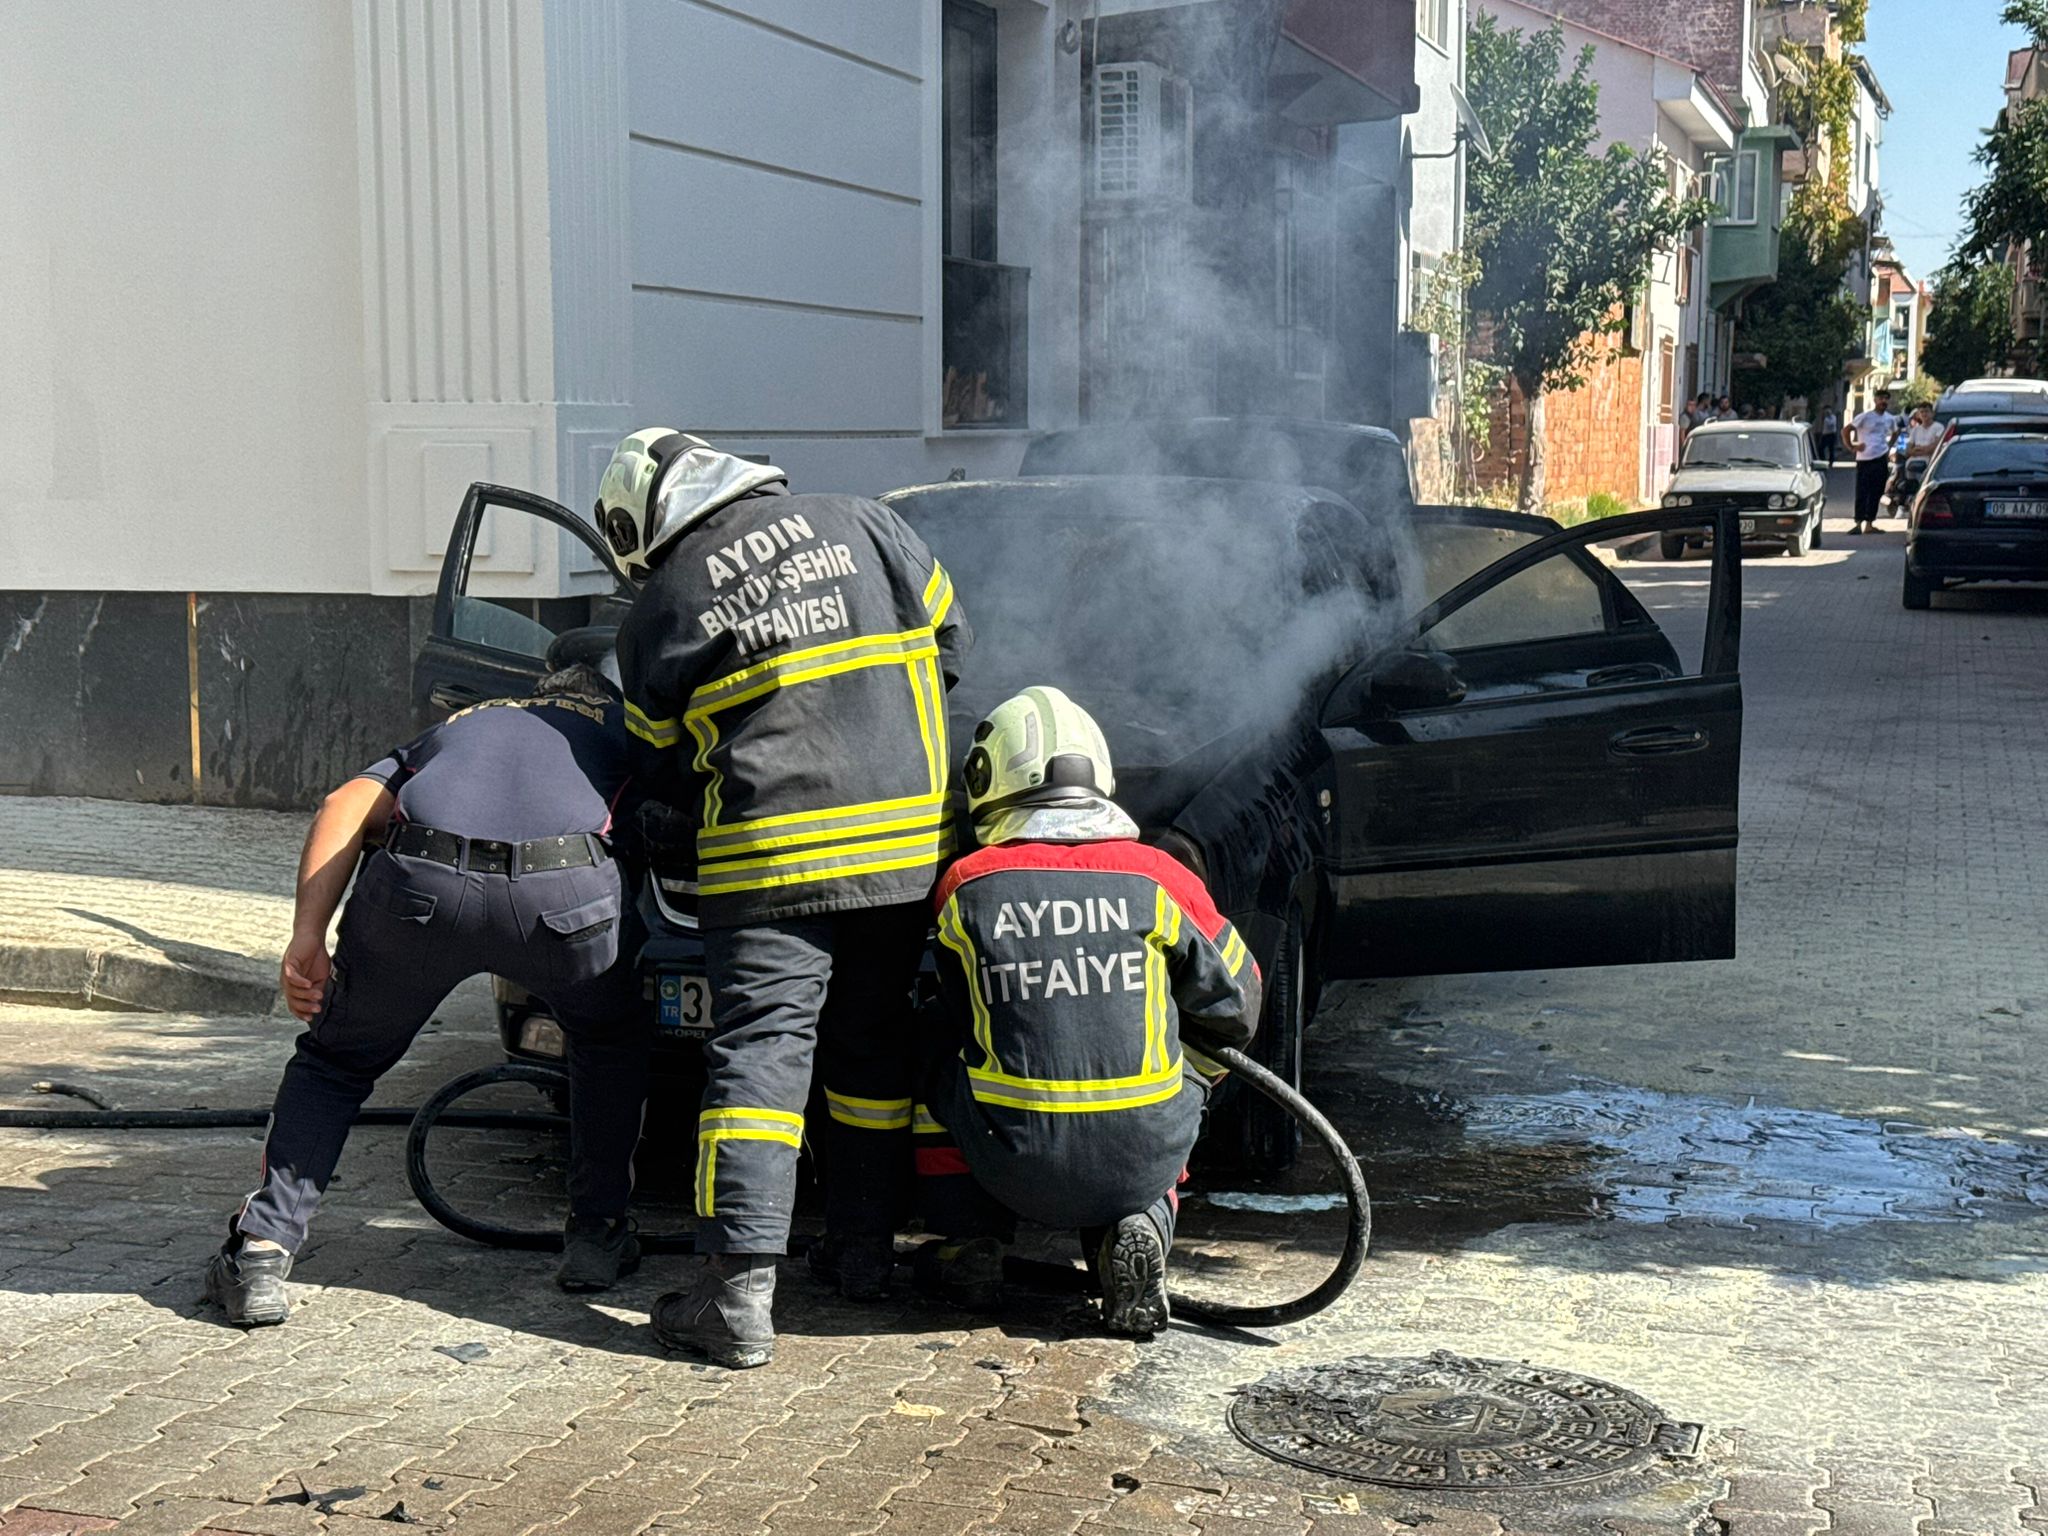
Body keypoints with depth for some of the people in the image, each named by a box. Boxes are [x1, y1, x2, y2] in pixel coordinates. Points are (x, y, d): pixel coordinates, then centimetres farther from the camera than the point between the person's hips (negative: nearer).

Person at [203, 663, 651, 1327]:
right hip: (568, 890, -1)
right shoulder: (627, 725, 37)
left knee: (336, 1060, 26)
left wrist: (307, 937, 11)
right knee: (612, 1043, 31)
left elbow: (346, 805, 20)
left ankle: (262, 1251, 16)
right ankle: (597, 1235, 29)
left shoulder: (456, 724, 38)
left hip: (418, 883, 1)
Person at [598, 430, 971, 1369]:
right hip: (908, 840, 4)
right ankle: (864, 1249, 25)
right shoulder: (860, 525, 7)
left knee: (758, 1052, -4)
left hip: (770, 856, -3)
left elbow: (664, 771, 10)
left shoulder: (660, 611, 2)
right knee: (874, 1044, 16)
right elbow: (950, 641, 14)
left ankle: (740, 1290, -11)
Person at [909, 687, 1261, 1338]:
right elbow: (1233, 1005, 10)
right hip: (1146, 1159, 0)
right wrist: (1186, 1080, 30)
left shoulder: (965, 884, -1)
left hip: (1015, 1165, 0)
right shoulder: (1156, 876, -1)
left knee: (942, 1069, 26)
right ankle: (1138, 1230, 8)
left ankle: (968, 1246, 21)